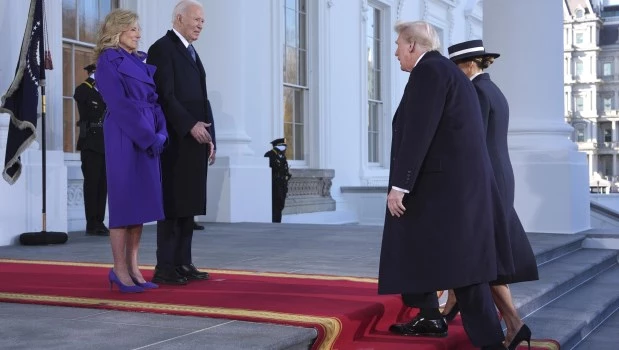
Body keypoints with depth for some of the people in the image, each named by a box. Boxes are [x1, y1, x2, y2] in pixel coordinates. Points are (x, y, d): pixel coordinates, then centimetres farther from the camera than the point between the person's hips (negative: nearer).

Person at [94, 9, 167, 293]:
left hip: (148, 139, 7)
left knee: (141, 201, 6)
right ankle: (119, 270, 2)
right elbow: (119, 104, -13)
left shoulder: (141, 61, 18)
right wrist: (148, 136, -16)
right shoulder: (108, 61, -3)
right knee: (124, 200, -5)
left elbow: (154, 101, 15)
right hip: (123, 138, -7)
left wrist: (161, 133, -1)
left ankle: (132, 268, 10)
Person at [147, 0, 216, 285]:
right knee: (173, 205, -6)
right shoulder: (162, 48, -5)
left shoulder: (192, 53, 22)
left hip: (195, 141, 8)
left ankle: (183, 263, 12)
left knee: (189, 205, 8)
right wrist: (190, 125, -20)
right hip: (176, 141, -8)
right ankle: (165, 268, -2)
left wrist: (210, 138, 12)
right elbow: (165, 96, -15)